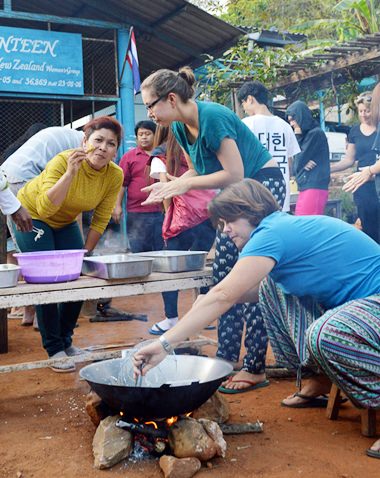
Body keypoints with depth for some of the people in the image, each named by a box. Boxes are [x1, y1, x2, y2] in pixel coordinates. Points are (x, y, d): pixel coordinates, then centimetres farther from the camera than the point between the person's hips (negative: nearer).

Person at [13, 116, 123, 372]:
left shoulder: (115, 175, -19)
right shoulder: (63, 161, -32)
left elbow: (100, 221, -9)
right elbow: (45, 209, -42)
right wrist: (71, 172, -48)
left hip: (66, 222, 5)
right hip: (31, 215, -5)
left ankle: (66, 342, 19)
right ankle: (54, 350, 0)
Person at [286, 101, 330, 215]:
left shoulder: (316, 133, -7)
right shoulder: (305, 135, 19)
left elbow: (299, 162, -8)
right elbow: (295, 166, 17)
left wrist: (297, 137, 3)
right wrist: (303, 164, -5)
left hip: (314, 188, -9)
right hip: (305, 188, 9)